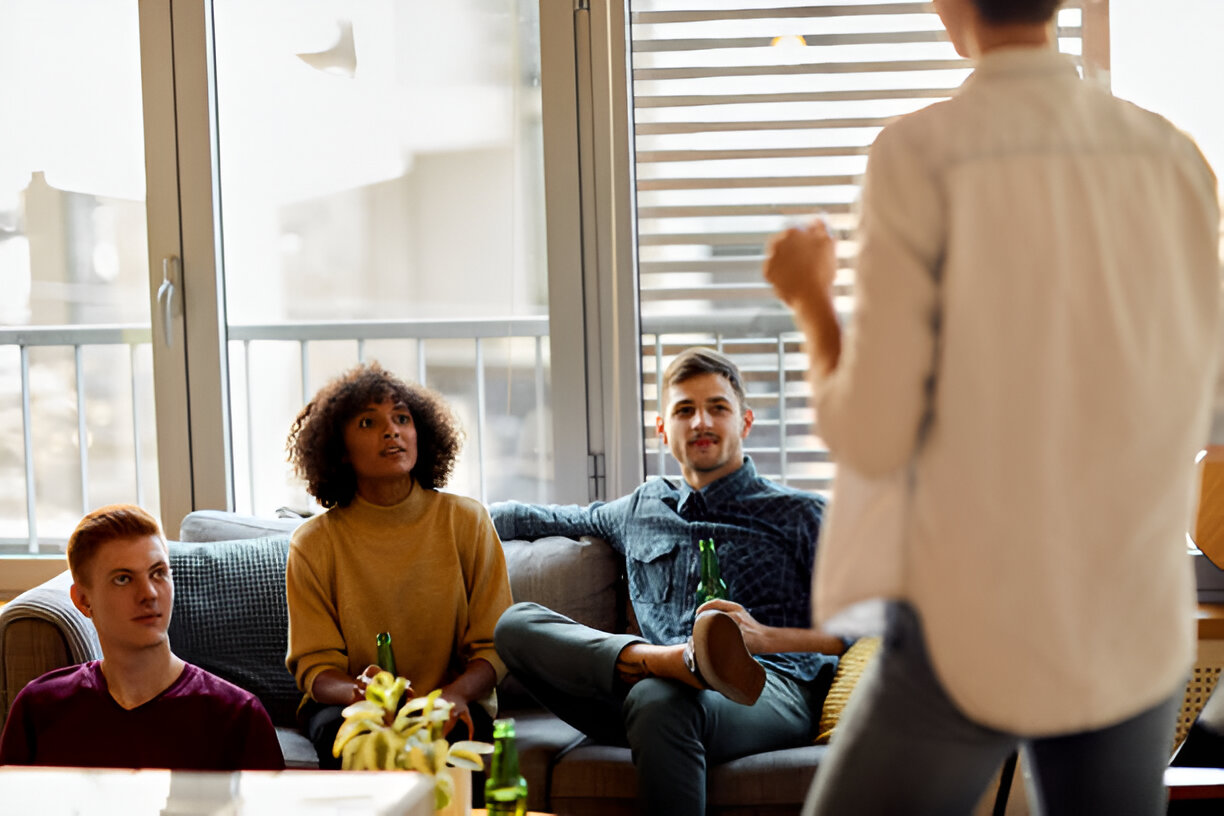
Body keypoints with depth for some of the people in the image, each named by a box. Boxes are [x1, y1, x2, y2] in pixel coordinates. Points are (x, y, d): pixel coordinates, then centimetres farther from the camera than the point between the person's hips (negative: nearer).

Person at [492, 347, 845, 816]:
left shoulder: (798, 514, 14)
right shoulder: (641, 509, 29)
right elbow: (548, 520, 46)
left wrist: (766, 638, -13)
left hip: (774, 690, -5)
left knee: (660, 700, -40)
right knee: (516, 623, -18)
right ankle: (683, 661, -41)